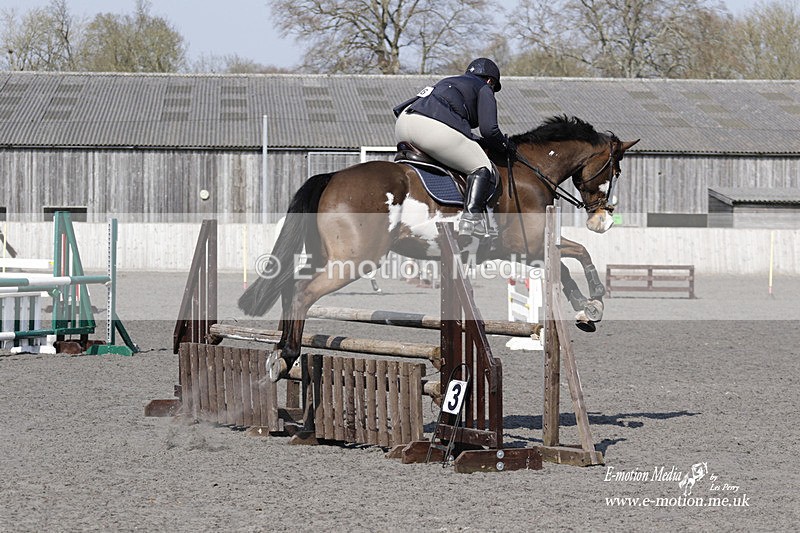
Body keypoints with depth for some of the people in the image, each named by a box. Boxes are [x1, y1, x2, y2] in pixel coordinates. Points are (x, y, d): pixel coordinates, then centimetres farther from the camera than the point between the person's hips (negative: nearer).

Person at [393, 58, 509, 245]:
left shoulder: (447, 82, 39)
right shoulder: (484, 89, 18)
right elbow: (488, 129, 2)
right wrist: (504, 144, 24)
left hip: (403, 124, 7)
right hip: (436, 129, -7)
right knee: (483, 170, 3)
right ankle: (472, 217, -17)